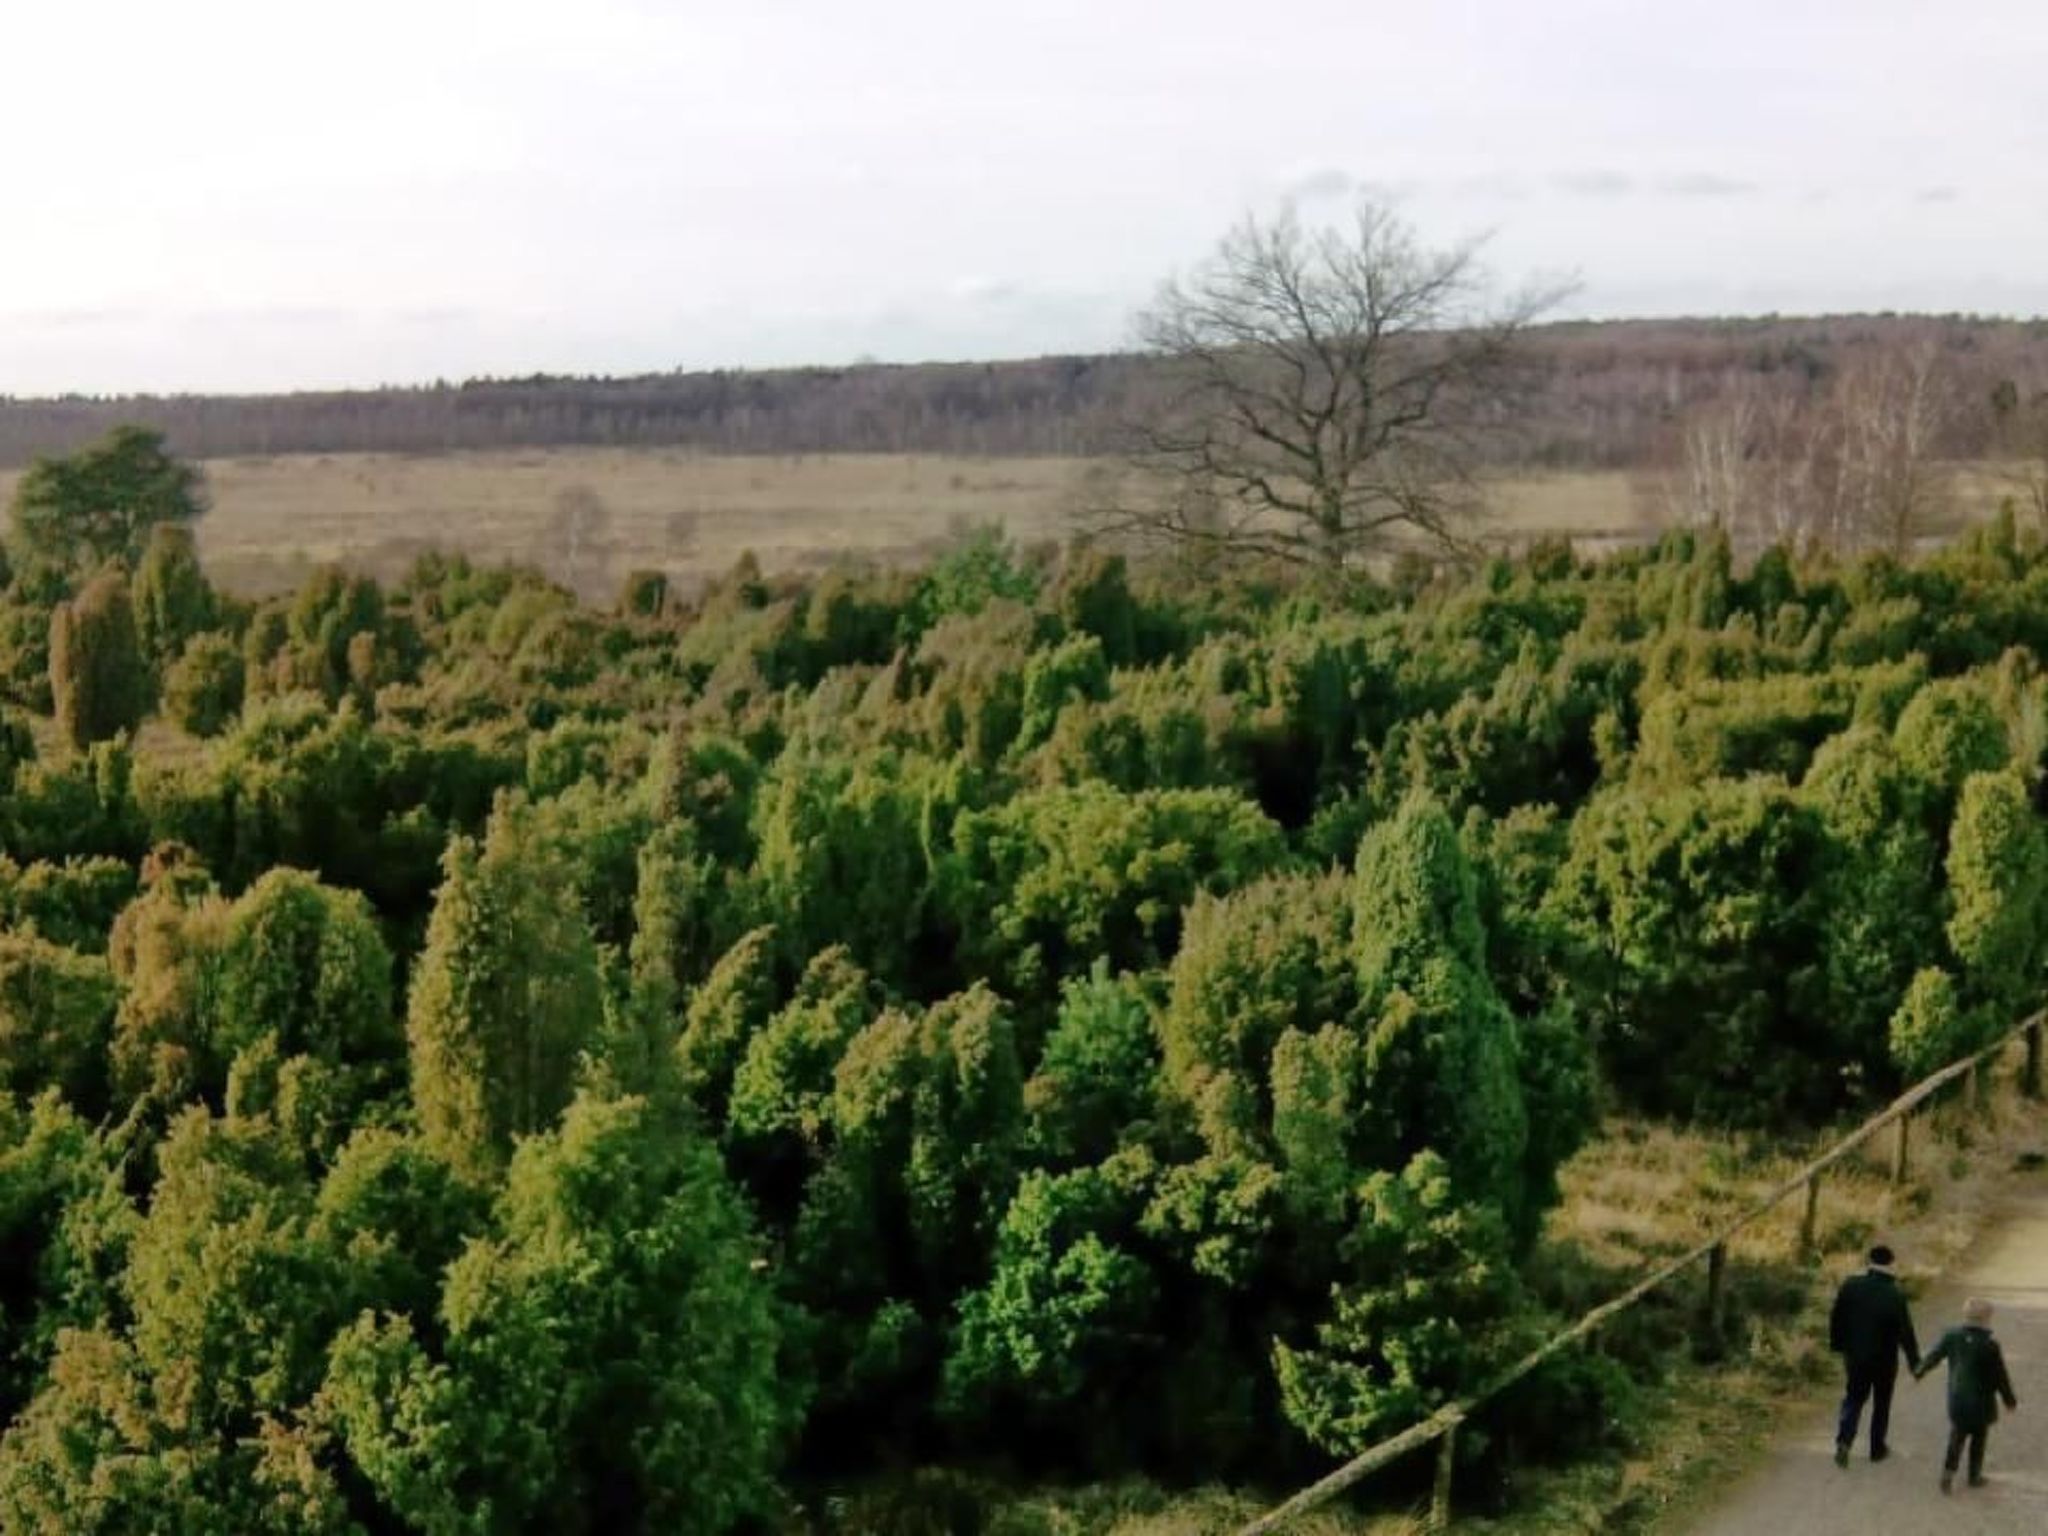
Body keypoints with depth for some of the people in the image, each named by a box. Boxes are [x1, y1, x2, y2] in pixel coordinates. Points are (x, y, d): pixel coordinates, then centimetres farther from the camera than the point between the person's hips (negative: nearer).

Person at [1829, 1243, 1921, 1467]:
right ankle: (1877, 1448, 25)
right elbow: (1905, 1332, -14)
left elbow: (1836, 1319, -2)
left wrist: (1837, 1345, 13)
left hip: (1855, 1356, 2)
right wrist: (1915, 1362, -3)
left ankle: (1844, 1440, -6)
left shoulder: (1850, 1286, -11)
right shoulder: (1896, 1296, -19)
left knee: (1853, 1398, 14)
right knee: (1881, 1404, 16)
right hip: (1884, 1360, -2)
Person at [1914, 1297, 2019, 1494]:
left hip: (1957, 1399, 3)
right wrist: (2010, 1400, 4)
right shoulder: (1990, 1346, -21)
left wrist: (1918, 1372, 24)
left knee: (1957, 1436, 16)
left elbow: (1933, 1357, 5)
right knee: (1978, 1438, 15)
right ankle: (1974, 1475, 25)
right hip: (1981, 1403, -3)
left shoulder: (1951, 1337, -9)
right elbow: (2000, 1377, -12)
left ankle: (1949, 1470, 2)